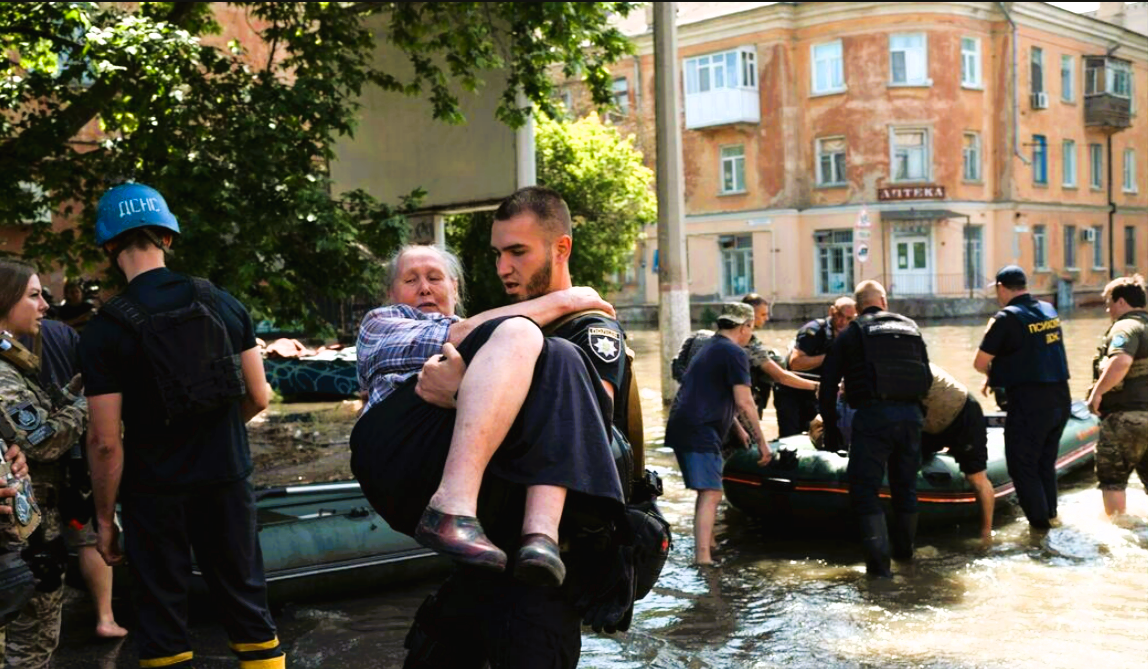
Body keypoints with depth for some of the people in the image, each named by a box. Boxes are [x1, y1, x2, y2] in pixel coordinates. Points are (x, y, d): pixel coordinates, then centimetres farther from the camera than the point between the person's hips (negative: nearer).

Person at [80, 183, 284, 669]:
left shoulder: (106, 329, -11)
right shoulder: (222, 304, -1)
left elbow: (106, 441, -13)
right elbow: (259, 397, 3)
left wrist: (105, 518, -2)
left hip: (155, 493, -3)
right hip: (227, 481, 3)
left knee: (162, 619, 9)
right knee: (246, 602, 14)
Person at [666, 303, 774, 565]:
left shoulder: (710, 349, 24)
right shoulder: (735, 353, -7)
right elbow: (744, 403, -13)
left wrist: (739, 430, 40)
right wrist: (761, 441, -6)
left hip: (681, 427, 10)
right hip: (700, 432, -10)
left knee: (707, 491, 22)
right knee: (711, 494, -13)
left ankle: (707, 544, 34)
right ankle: (703, 558, -20)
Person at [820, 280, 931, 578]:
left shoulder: (851, 333, 8)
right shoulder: (910, 327, 17)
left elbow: (828, 383, 7)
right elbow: (928, 378, 19)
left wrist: (830, 425, 15)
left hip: (872, 416, -4)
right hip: (911, 415, 4)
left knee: (865, 489, 1)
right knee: (905, 486, 20)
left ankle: (879, 561, -9)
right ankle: (904, 550, 35)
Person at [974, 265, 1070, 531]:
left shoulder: (1007, 317, -13)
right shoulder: (1049, 310, 9)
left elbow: (979, 363, -10)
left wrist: (993, 372, 12)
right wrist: (996, 374, 18)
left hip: (1029, 402, -7)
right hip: (1060, 399, 7)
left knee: (1023, 467, 5)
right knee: (1046, 464, 21)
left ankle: (1040, 524, 8)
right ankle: (1050, 516, 29)